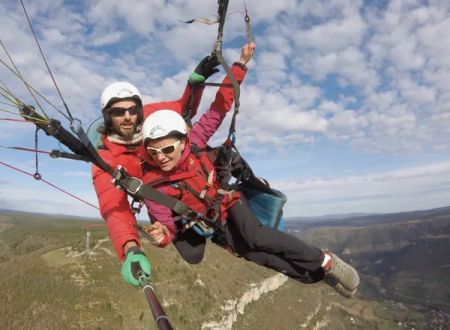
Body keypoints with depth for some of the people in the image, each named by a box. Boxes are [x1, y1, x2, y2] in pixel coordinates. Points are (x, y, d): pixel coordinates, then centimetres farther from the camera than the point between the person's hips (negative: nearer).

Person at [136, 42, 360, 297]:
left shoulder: (193, 142, -19)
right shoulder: (152, 184, -22)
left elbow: (219, 107, -15)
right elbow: (163, 221, -19)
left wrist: (241, 64, -16)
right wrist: (163, 235, -45)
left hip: (228, 202, 1)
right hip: (207, 223, 0)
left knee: (255, 237, -27)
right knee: (250, 252, -20)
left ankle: (323, 260, -12)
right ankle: (318, 275, -9)